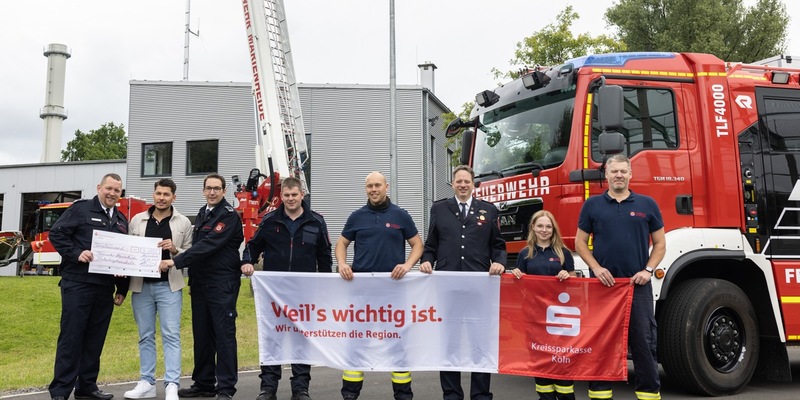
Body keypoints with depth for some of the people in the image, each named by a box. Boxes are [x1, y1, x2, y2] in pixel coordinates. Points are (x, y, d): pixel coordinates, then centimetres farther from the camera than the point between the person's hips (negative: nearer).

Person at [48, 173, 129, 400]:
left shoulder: (121, 221, 16)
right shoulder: (80, 209, 0)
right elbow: (56, 234, -7)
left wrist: (122, 289, 16)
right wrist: (77, 253, -20)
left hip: (105, 288, 6)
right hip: (78, 285, -6)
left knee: (95, 339, 10)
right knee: (71, 337, -3)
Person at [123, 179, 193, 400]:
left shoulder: (183, 222, 3)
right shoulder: (137, 220, 8)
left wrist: (175, 250, -16)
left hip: (169, 285, -2)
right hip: (141, 285, 3)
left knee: (171, 335, -4)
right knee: (145, 336, 9)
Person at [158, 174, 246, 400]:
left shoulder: (229, 216, -10)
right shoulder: (202, 214, 16)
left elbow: (208, 245, -20)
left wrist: (175, 261, -23)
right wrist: (192, 280, 17)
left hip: (222, 285, -8)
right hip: (200, 285, 8)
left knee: (224, 335, -5)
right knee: (201, 336, 11)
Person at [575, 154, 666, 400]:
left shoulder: (647, 204, 7)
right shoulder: (592, 205, 6)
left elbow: (660, 244, 9)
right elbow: (580, 242, 7)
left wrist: (648, 270, -5)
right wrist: (596, 268, -7)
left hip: (638, 285, 0)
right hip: (602, 284, 0)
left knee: (644, 343, 4)